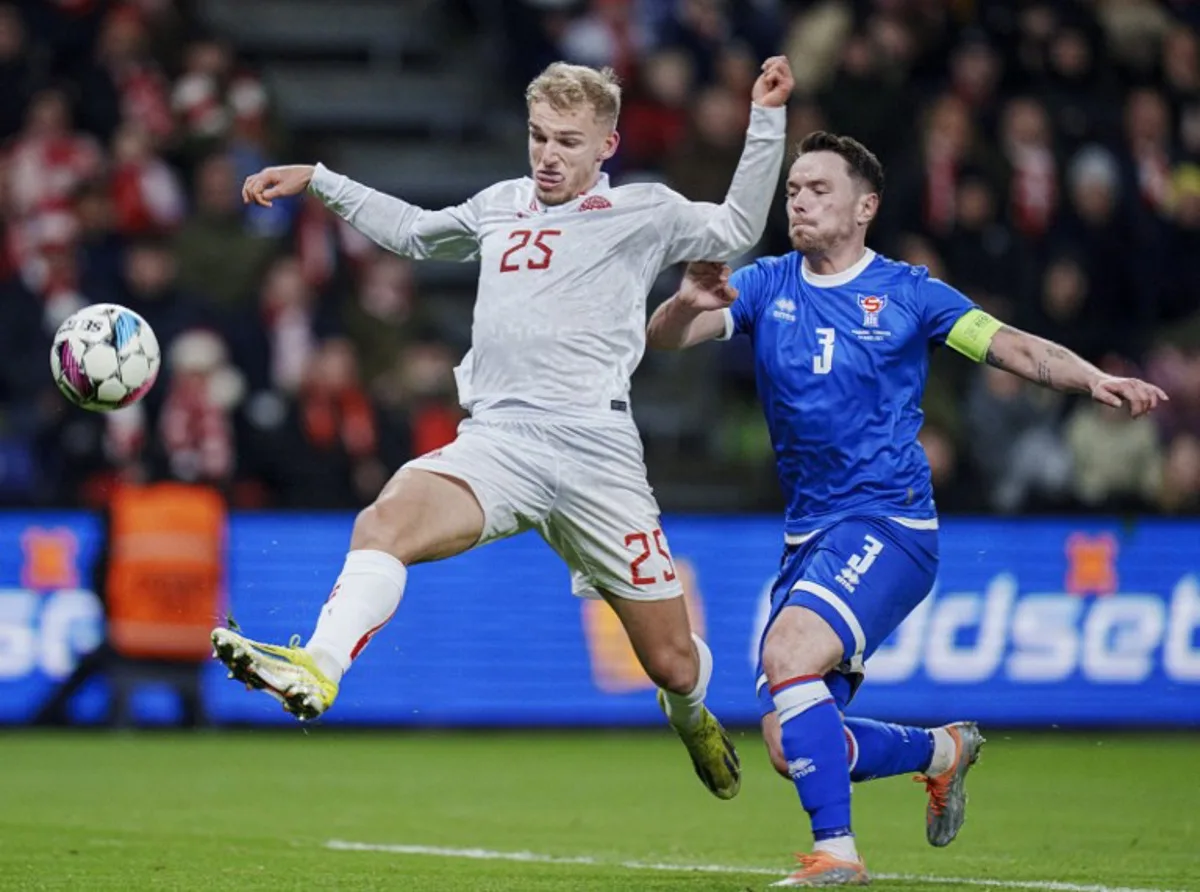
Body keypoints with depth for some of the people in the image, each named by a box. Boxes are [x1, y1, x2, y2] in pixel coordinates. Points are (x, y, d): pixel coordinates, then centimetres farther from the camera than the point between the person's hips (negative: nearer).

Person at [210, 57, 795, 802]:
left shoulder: (641, 212, 10)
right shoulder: (499, 206, 21)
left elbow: (739, 229, 12)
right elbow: (412, 232, 39)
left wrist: (767, 121, 4)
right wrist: (317, 181, 38)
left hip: (598, 450, -2)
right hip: (498, 442, 2)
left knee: (673, 662, 4)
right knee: (388, 518, -32)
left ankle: (690, 717, 41)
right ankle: (317, 670, -48)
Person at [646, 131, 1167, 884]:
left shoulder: (906, 293, 1)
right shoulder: (765, 287, 8)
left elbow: (1013, 347, -2)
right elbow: (664, 339, -5)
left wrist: (1094, 379, -20)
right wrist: (688, 303, -29)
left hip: (888, 525, -5)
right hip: (809, 534, 5)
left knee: (788, 653, -29)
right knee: (794, 743, 3)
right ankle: (942, 750, 31)